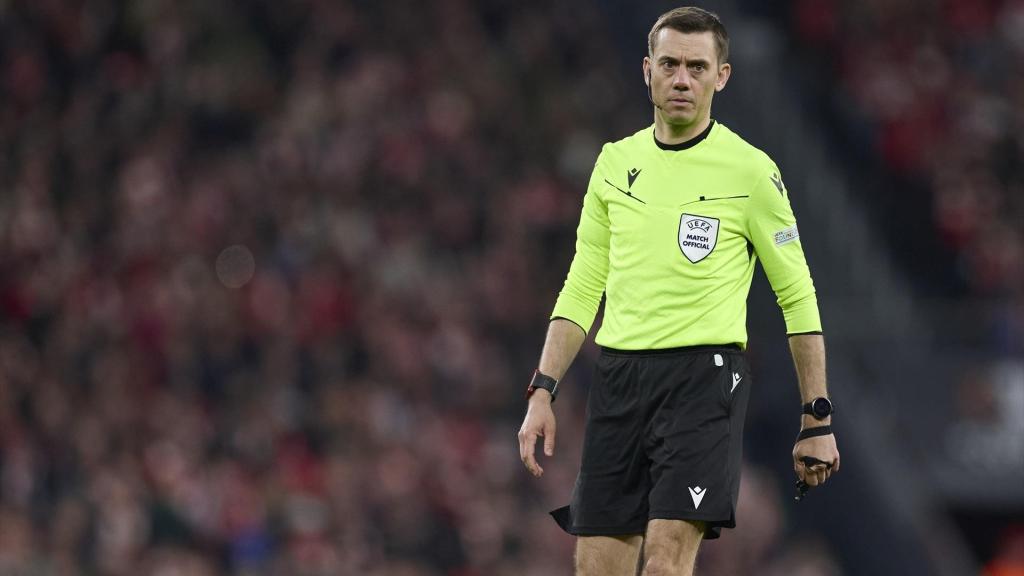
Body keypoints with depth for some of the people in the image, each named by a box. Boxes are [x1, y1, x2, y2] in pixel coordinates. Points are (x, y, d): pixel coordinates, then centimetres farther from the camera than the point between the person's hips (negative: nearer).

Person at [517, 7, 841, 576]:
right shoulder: (616, 162, 12)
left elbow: (798, 298, 3)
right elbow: (583, 288, 16)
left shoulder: (751, 171, -2)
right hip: (619, 376, 5)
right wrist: (543, 392, 7)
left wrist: (817, 420, 1)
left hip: (704, 376, -5)